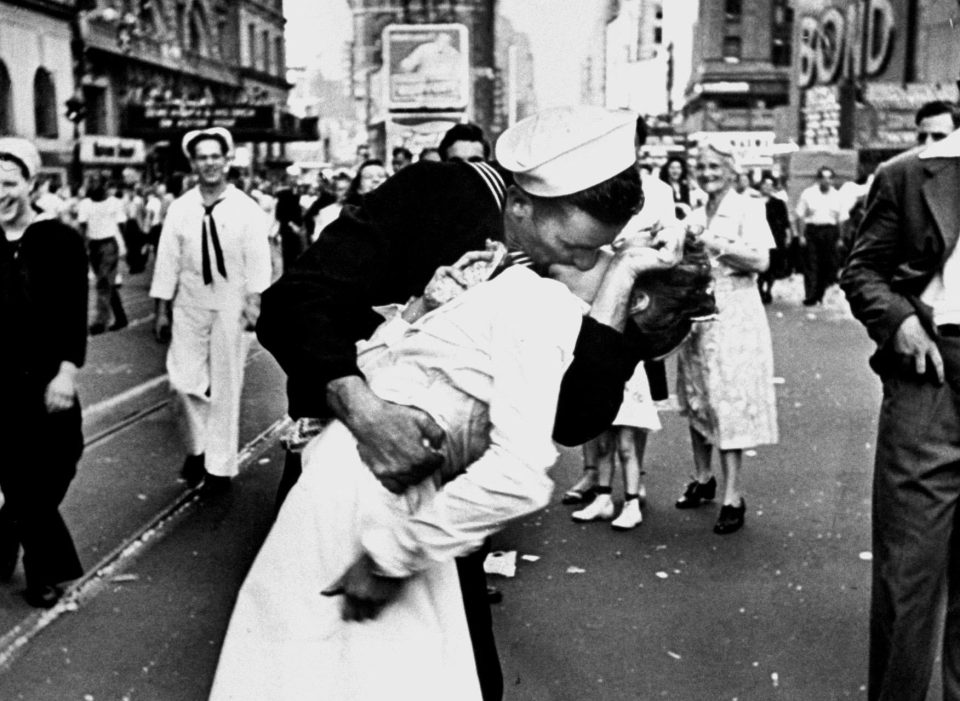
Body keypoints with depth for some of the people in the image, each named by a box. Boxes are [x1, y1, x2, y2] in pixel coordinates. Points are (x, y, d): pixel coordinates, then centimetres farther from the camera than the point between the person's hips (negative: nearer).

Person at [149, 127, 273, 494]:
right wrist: (162, 310, 2)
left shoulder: (247, 209, -4)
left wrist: (254, 302, -16)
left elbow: (258, 261, -6)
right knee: (184, 381, -2)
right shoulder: (179, 209, 1)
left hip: (230, 305, -2)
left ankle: (220, 465, 16)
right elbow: (167, 260, 3)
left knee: (225, 385, 5)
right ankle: (197, 446, 24)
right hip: (189, 304, 2)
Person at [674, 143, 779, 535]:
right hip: (697, 313, 6)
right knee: (696, 400, 10)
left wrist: (716, 244, -19)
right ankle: (703, 478, 25)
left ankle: (733, 497, -4)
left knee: (729, 401, -8)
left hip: (733, 315, -6)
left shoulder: (747, 209, -3)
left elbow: (761, 260, -14)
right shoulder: (695, 216, 15)